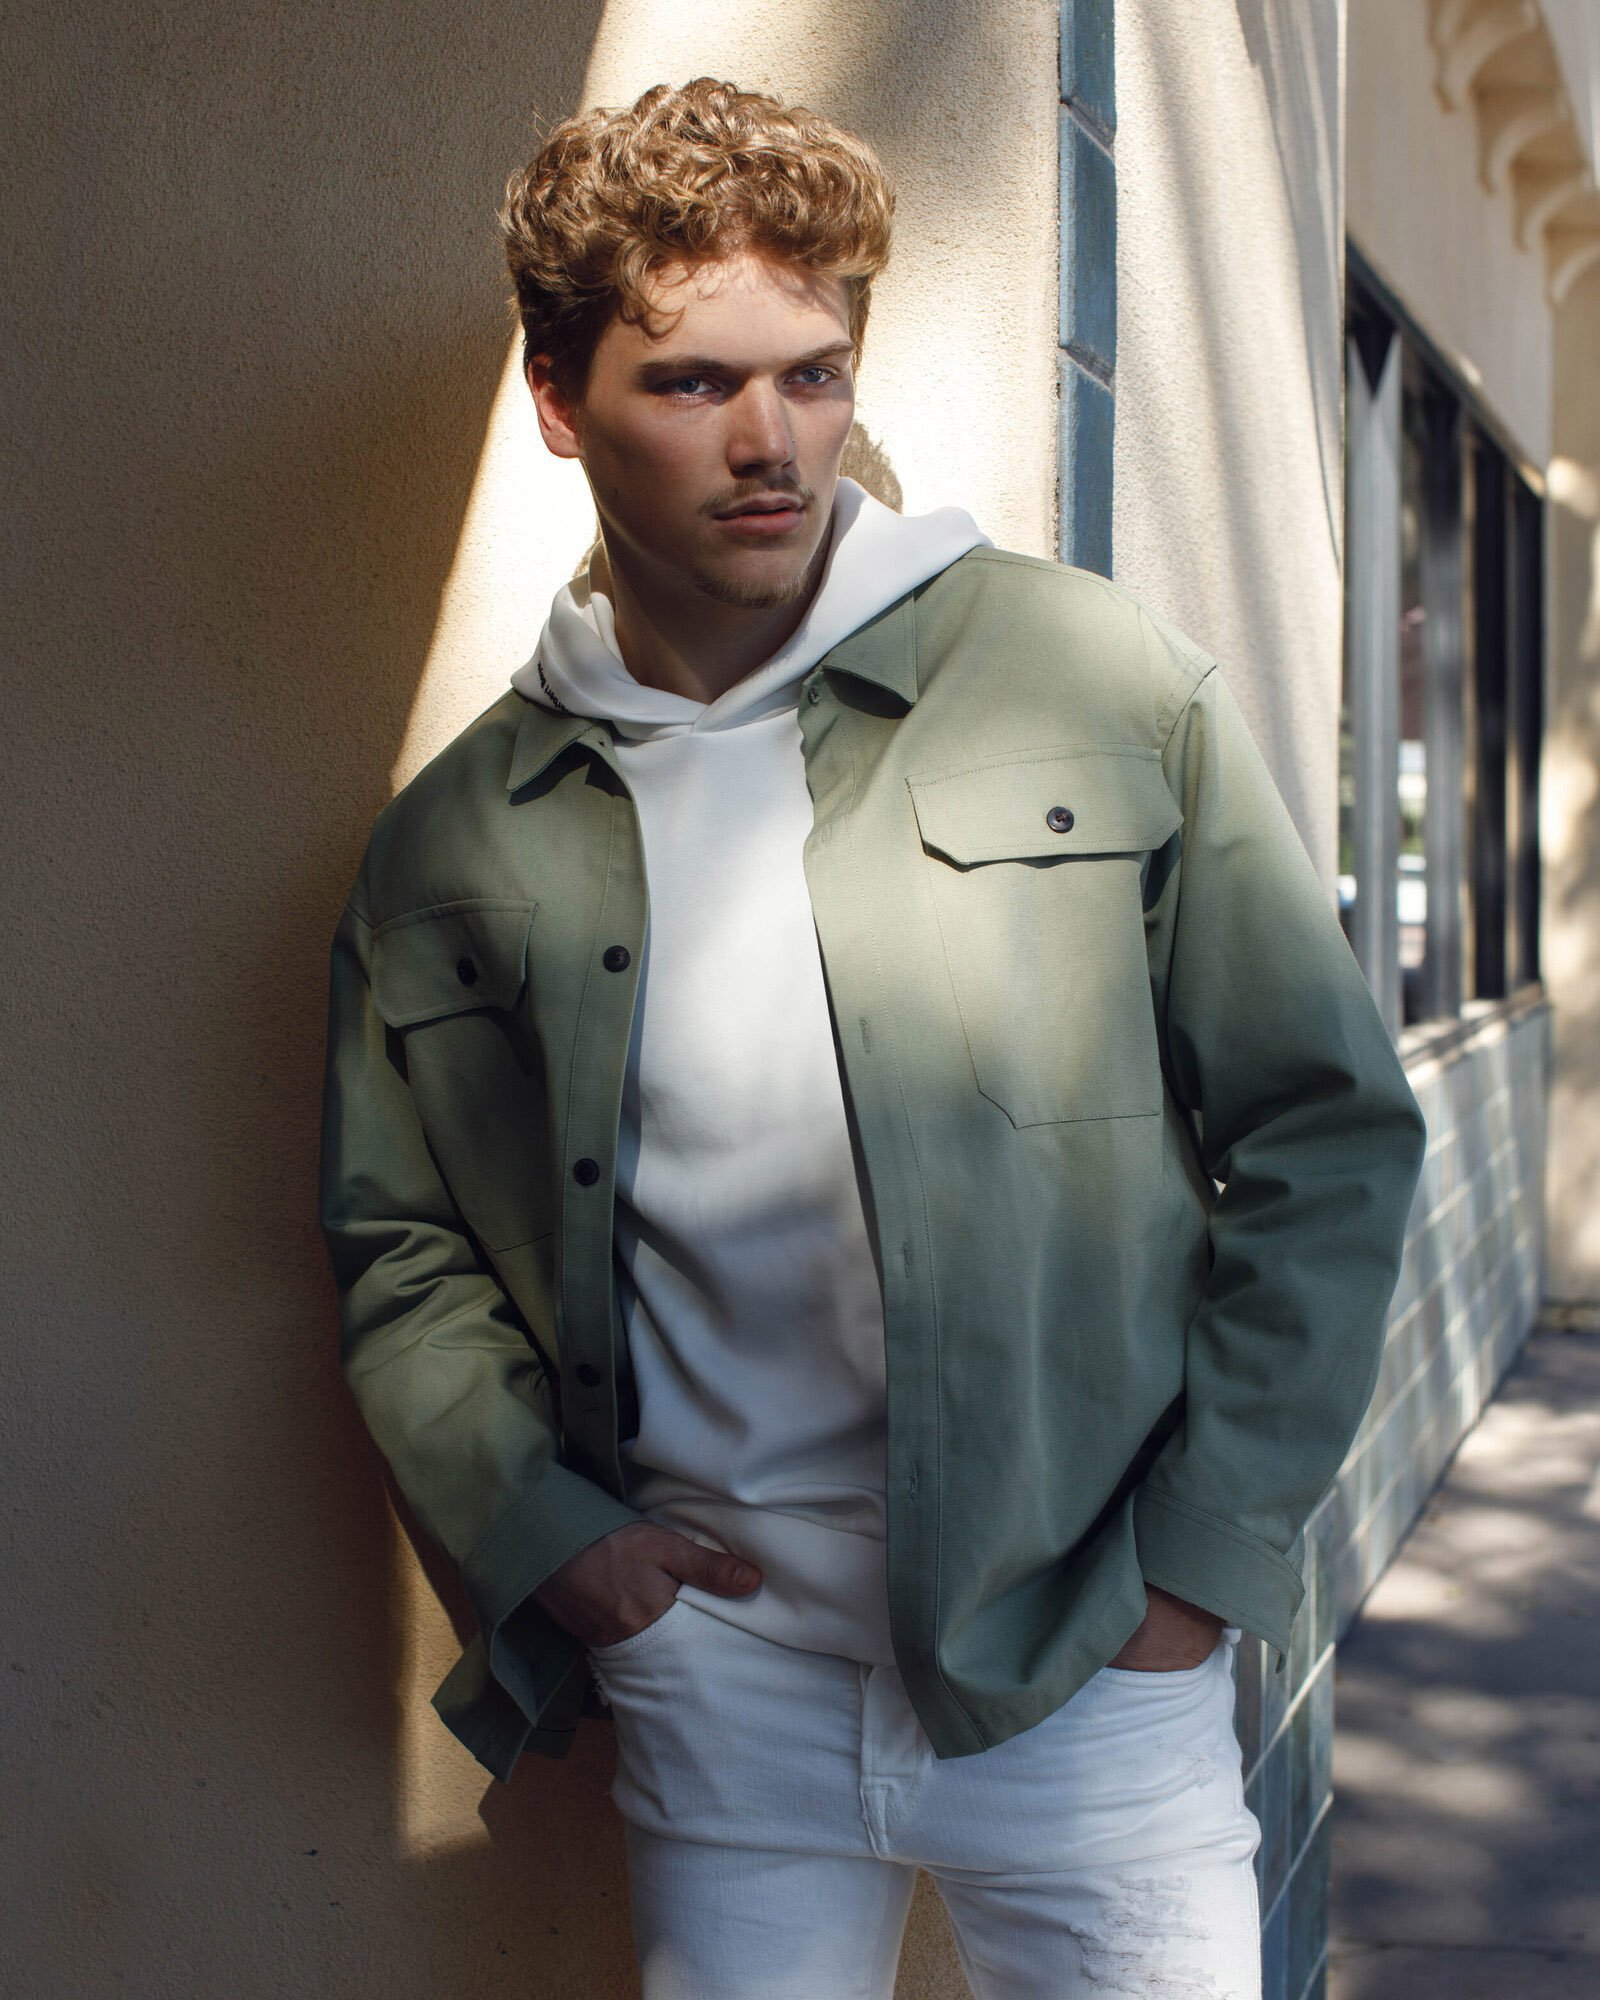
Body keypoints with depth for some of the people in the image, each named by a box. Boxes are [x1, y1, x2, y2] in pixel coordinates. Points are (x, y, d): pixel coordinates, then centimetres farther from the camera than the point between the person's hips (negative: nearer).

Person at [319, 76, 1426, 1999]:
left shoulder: (1102, 683, -4)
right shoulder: (452, 843, 2)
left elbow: (1324, 1134, -1)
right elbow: (397, 1247, 14)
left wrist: (1206, 1553, -4)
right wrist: (533, 1528, -1)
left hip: (1082, 1663, -1)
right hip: (710, 1671, 2)